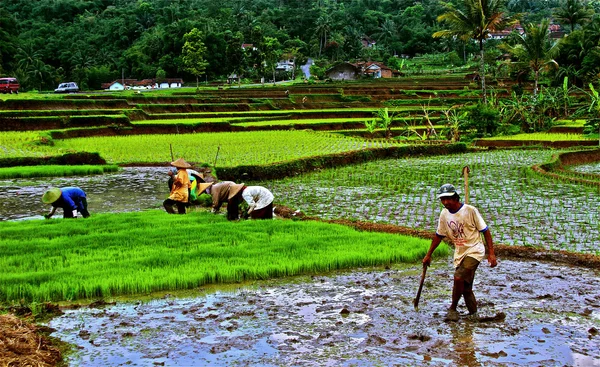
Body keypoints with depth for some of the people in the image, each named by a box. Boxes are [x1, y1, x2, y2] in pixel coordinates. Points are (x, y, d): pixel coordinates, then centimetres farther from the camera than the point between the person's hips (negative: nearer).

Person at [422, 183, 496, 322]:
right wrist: (428, 255, 15)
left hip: (474, 251, -6)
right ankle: (474, 314, 22)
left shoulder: (470, 210, -13)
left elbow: (485, 231, -8)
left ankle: (452, 309, -3)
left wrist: (491, 253, -12)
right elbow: (439, 236, 14)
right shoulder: (444, 214, 2)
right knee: (465, 288, 6)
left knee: (459, 278, -21)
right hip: (460, 253, 6)